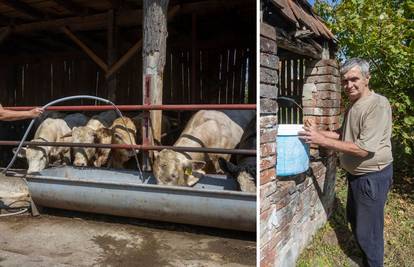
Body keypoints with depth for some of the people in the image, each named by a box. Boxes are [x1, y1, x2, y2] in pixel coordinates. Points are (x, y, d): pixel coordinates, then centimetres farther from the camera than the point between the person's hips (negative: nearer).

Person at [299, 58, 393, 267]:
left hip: (372, 177, -9)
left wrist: (322, 140, -28)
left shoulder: (378, 105, -23)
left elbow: (364, 148, -29)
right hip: (356, 174, 10)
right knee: (353, 219, 24)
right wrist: (318, 133, 3)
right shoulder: (353, 105, 6)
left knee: (367, 231, 2)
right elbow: (345, 134, 19)